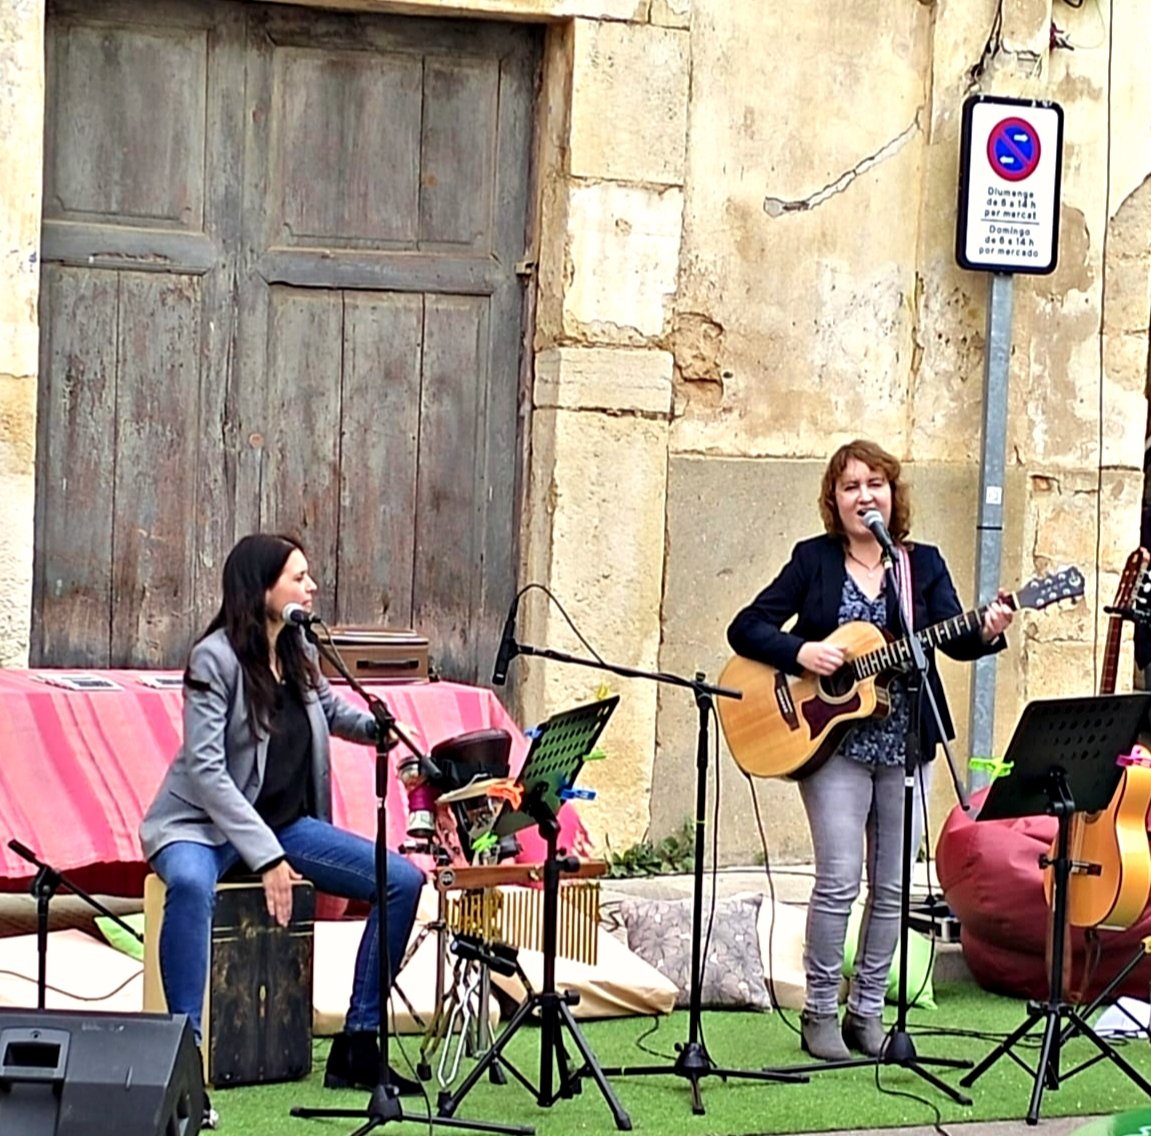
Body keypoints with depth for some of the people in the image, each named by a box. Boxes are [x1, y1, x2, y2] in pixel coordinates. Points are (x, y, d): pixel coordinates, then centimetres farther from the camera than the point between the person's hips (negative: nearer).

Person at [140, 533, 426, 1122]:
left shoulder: (301, 653, 3)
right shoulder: (216, 658, -16)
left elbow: (331, 710, 26)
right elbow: (204, 768, -22)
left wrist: (376, 727, 1)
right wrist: (265, 857, -28)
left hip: (285, 822, 7)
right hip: (202, 821, -7)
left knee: (403, 880, -4)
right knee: (192, 884, -42)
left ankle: (356, 1047, 2)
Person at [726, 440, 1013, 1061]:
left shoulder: (924, 563, 8)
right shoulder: (814, 560, 2)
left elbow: (954, 639, -3)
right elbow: (746, 629, 0)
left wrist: (987, 633, -24)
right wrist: (800, 651, -17)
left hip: (904, 745, 3)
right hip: (832, 740, -3)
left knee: (892, 886, 6)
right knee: (840, 879, -11)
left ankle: (866, 1009, 17)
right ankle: (819, 1011, 2)